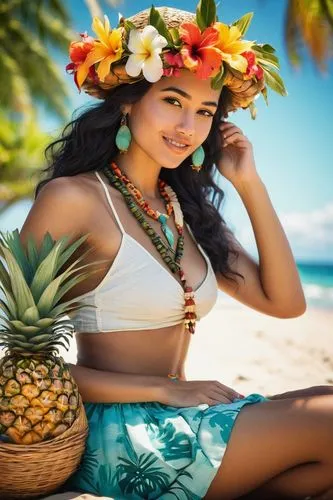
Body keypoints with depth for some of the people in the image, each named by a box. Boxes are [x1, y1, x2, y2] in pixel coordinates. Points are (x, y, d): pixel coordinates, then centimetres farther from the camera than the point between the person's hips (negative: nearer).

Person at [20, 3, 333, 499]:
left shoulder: (186, 207, 9)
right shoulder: (74, 197, -10)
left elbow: (285, 302, 6)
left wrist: (250, 184, 1)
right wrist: (164, 389, -17)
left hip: (177, 422, 7)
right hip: (114, 434, -6)